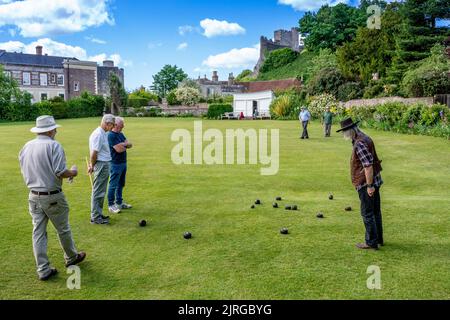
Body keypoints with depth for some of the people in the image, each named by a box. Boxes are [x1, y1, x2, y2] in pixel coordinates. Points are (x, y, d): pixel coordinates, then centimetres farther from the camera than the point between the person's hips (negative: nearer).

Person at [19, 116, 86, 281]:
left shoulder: (26, 147, 5)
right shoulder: (54, 146, -16)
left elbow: (25, 173, 13)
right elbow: (60, 172, -21)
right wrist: (73, 172, -2)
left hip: (33, 196, 6)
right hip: (52, 196, -6)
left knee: (38, 232, 8)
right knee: (63, 229, 13)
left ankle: (43, 270, 13)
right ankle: (71, 257, 32)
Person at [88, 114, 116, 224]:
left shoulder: (104, 134, 13)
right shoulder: (98, 134, -18)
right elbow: (94, 153, -18)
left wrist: (92, 165, 16)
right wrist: (92, 166, -7)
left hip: (105, 165, 10)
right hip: (101, 165, -10)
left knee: (101, 192, 16)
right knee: (98, 192, -3)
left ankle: (98, 214, 25)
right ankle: (95, 217, 5)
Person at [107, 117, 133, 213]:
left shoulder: (120, 134, 12)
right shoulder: (111, 135, -15)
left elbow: (130, 145, 6)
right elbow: (118, 149, -21)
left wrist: (123, 144, -13)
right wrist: (125, 145, -1)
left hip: (123, 163, 9)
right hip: (115, 164, -9)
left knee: (121, 184, 16)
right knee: (113, 185, -1)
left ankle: (119, 202, 26)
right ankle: (111, 205, 7)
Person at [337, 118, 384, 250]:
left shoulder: (360, 143, -21)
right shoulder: (364, 138, 12)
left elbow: (368, 165, -25)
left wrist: (369, 185, -22)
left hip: (367, 183, -10)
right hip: (374, 180, 10)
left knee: (367, 213, -1)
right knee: (375, 211, 17)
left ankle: (371, 242, 7)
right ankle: (379, 239, 27)